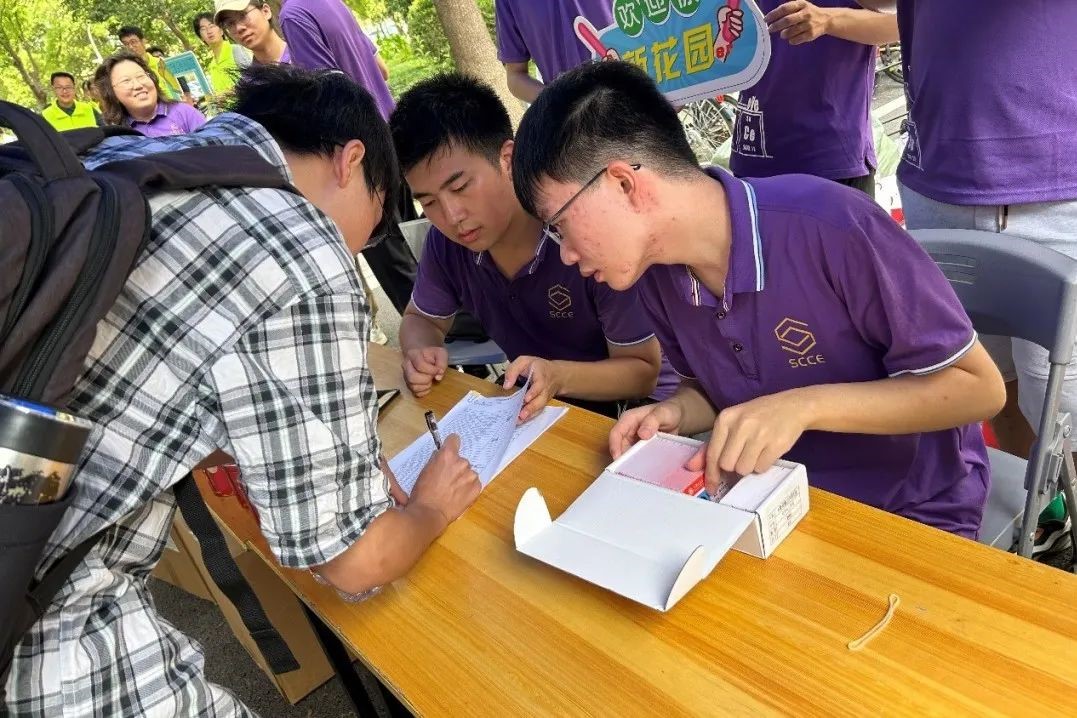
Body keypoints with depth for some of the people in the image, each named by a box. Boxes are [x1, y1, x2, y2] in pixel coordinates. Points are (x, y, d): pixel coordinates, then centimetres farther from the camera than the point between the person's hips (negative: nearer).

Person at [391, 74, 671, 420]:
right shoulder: (445, 239, -11)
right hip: (534, 412, 5)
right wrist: (420, 354, -15)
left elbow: (644, 370, -20)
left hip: (621, 414, -4)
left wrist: (559, 376, -38)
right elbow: (421, 319, 8)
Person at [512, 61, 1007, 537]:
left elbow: (979, 388, -18)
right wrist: (675, 415, -13)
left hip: (910, 515, -4)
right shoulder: (656, 274, -8)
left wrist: (804, 406, -30)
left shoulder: (831, 226, -28)